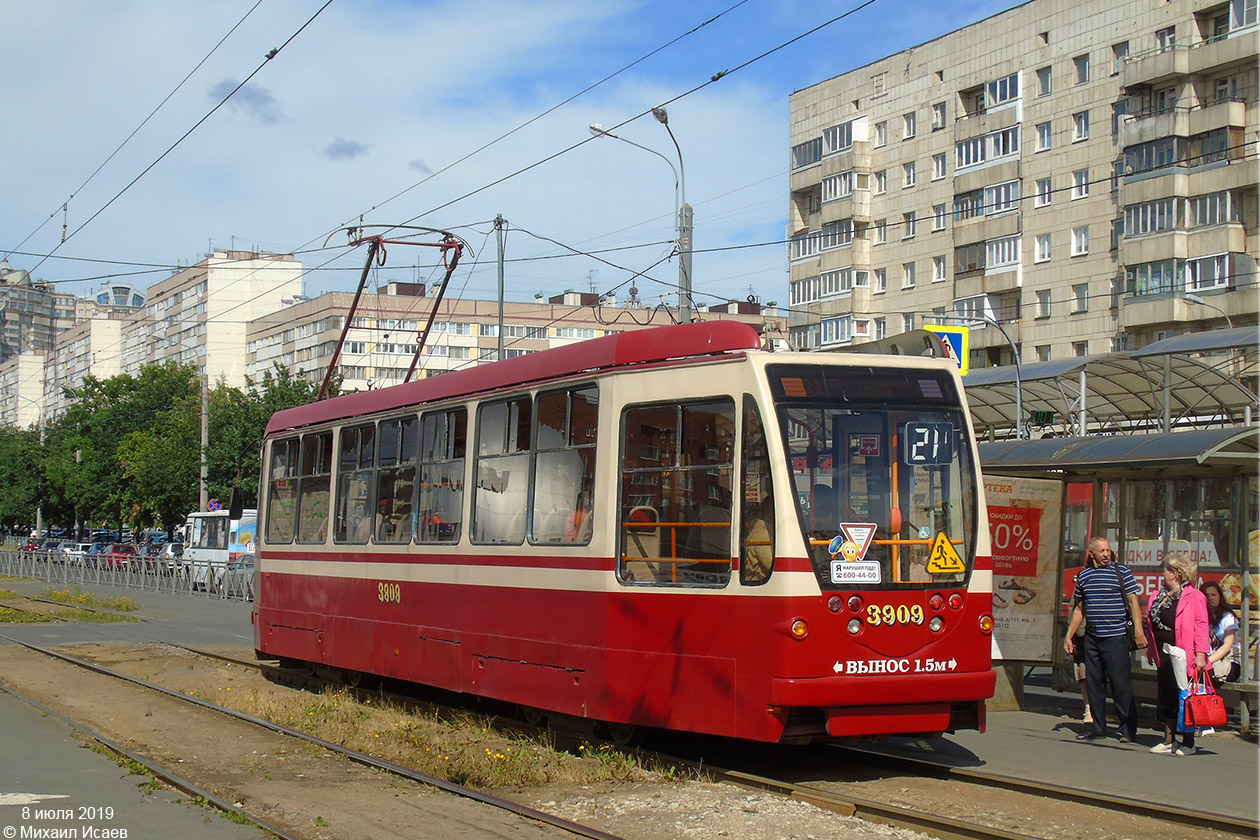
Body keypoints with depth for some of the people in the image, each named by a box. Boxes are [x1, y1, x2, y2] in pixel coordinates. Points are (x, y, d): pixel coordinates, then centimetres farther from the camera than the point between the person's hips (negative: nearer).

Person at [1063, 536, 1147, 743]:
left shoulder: (1121, 571, 0)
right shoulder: (1083, 575, 12)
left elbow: (1133, 602, -4)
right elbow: (1079, 609, 19)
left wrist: (1138, 631, -14)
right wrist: (1069, 636, 17)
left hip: (1115, 637, -5)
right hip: (1091, 638, 5)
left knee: (1121, 683, -4)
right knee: (1093, 683, 7)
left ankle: (1128, 729, 4)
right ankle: (1098, 727, 17)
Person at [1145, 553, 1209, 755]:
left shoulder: (1194, 597, -11)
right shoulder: (1159, 596, 12)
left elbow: (1201, 625, -14)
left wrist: (1201, 654, -19)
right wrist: (1150, 648, 15)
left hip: (1184, 656, -8)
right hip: (1164, 655, 8)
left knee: (1184, 699, -1)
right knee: (1165, 697, 12)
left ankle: (1188, 743, 9)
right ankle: (1169, 741, 21)